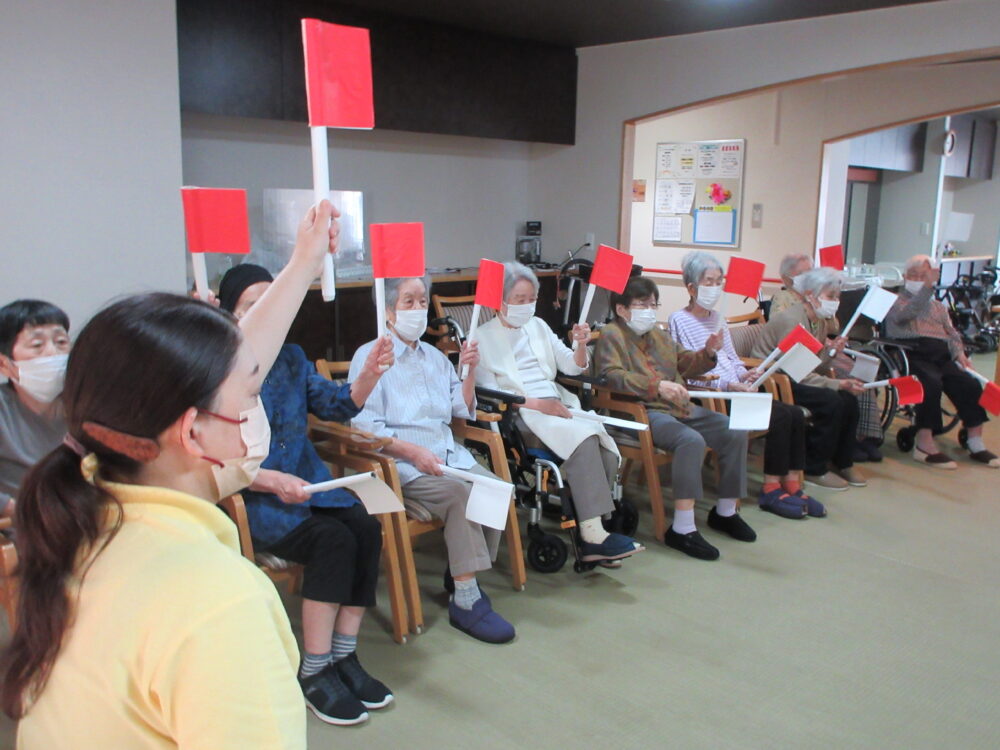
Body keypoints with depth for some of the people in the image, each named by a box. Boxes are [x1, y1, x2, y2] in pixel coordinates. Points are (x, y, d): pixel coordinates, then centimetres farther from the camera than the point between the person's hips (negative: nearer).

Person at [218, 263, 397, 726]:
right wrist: (273, 481, -23)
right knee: (333, 540, -27)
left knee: (366, 528, -20)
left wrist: (370, 373, -15)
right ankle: (314, 674, -14)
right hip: (248, 498, -6)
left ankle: (343, 658, -9)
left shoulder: (292, 358, 10)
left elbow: (338, 406, 5)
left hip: (308, 484, 6)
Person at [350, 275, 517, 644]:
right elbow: (365, 426, -9)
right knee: (460, 493, -30)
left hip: (449, 453, 6)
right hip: (400, 462, -6)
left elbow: (463, 410, 19)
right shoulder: (370, 356, 1)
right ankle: (466, 601, -24)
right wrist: (413, 451, -21)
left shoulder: (435, 357, 21)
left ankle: (461, 571, -1)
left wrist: (469, 371, 3)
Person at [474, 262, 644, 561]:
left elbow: (573, 367, 17)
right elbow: (488, 393, -6)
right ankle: (593, 535, -29)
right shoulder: (483, 337, 5)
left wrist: (581, 345, -6)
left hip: (557, 404, 6)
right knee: (584, 439, -32)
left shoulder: (538, 326, 21)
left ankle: (591, 536, -19)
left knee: (606, 449, -25)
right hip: (519, 414, -5)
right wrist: (536, 404, -18)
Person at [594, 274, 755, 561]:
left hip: (681, 407, 8)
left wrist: (708, 353, 9)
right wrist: (657, 385, -29)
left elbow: (684, 364, 31)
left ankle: (726, 511, 10)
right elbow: (612, 375, -17)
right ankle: (682, 529, -29)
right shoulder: (611, 335, 0)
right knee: (692, 440, -34)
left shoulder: (658, 333, 25)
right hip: (644, 411, -8)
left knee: (735, 432, -7)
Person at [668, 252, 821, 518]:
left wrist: (744, 374, -1)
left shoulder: (716, 318, 20)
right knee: (780, 415, -23)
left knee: (795, 413, -11)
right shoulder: (679, 320, -4)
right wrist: (726, 384, -22)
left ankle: (792, 485, -5)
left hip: (735, 389, 8)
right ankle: (771, 490, -14)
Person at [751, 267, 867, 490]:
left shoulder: (820, 321, 8)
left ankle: (843, 462, 10)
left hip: (792, 381, 9)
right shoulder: (791, 320, -20)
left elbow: (815, 367, 8)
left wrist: (831, 351, -11)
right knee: (831, 401, -23)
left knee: (849, 399, -8)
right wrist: (839, 384, -22)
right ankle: (814, 470, -9)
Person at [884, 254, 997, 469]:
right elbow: (905, 314, -11)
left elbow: (952, 334, 23)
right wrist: (927, 287, -20)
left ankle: (976, 445, -13)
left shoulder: (938, 307, 33)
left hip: (941, 354, 6)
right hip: (913, 352, -6)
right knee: (932, 383, -34)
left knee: (971, 384, -18)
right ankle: (924, 445, -32)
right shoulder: (896, 301, 14)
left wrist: (959, 353, 2)